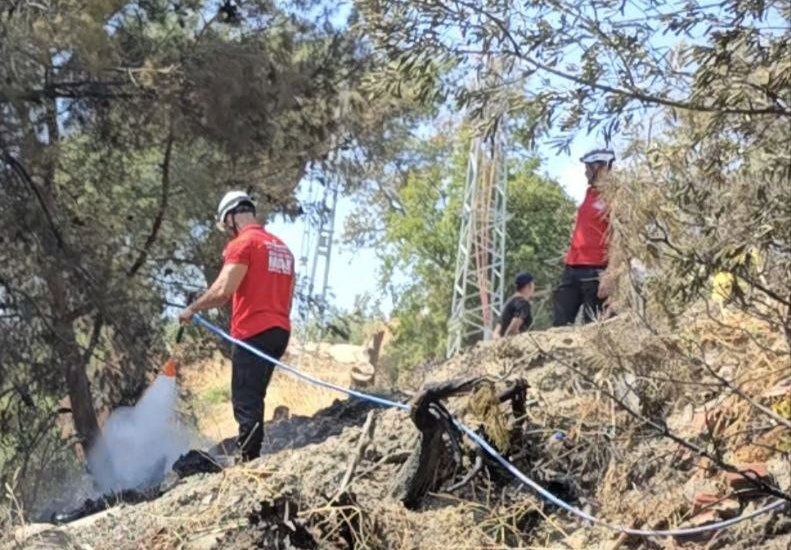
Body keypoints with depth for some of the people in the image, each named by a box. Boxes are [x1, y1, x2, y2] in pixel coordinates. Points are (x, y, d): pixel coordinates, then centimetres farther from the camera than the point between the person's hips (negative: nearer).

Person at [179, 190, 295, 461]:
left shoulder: (242, 243, -7)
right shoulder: (282, 247, 18)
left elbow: (223, 290, -16)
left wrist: (192, 309, -3)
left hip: (253, 332, -8)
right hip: (279, 330, 8)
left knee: (245, 402, -8)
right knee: (253, 399, 14)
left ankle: (250, 459, -13)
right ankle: (252, 456, 14)